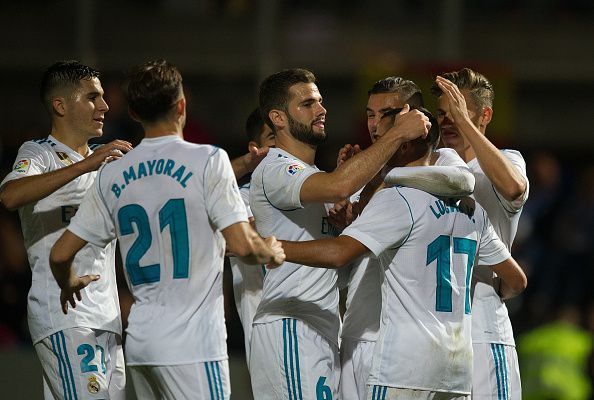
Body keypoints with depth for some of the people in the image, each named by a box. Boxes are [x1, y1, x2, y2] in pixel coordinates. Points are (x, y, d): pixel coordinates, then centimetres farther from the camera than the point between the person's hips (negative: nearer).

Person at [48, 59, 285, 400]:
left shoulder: (112, 175, 9)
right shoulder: (207, 160, -7)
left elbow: (61, 254, 12)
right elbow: (242, 245, -13)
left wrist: (70, 285, 34)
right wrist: (273, 253, 9)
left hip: (140, 342, 6)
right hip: (192, 345, -6)